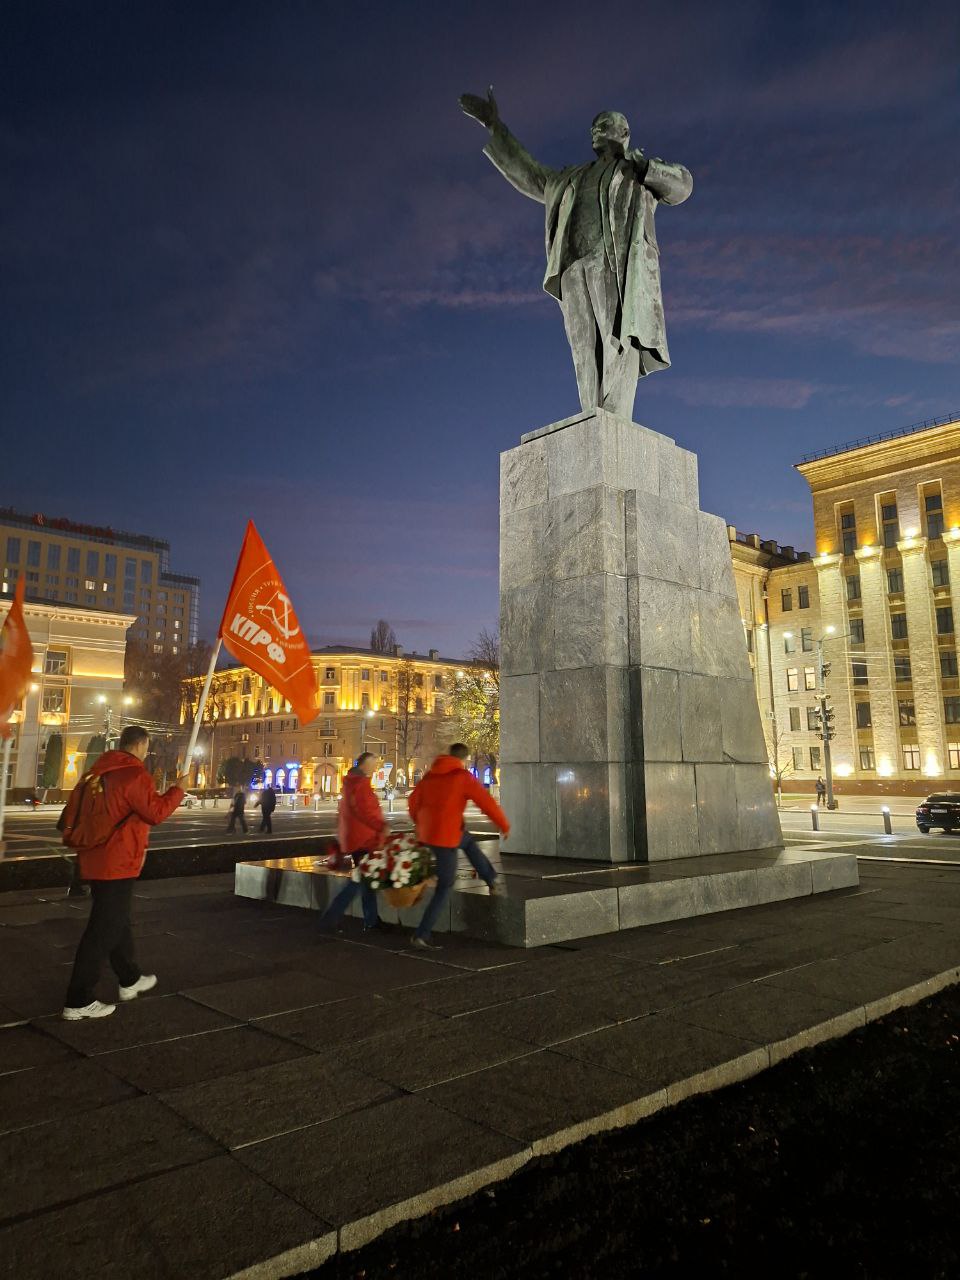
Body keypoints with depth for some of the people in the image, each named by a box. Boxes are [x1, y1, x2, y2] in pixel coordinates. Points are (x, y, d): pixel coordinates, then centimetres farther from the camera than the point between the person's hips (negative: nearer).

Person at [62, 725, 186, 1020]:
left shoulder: (100, 771, 9)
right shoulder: (134, 775, -18)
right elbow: (156, 812, -16)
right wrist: (178, 789, -3)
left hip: (95, 860, 10)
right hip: (117, 863, -10)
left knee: (117, 921, 21)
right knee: (104, 931, -3)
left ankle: (130, 980, 36)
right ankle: (79, 1002, 2)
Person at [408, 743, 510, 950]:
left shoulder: (431, 774, 10)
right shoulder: (463, 776, -9)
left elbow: (413, 800, 18)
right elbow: (487, 803, -10)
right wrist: (505, 826, 3)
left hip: (426, 833, 8)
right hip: (445, 836, -7)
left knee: (467, 840, 31)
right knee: (445, 887, 3)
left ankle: (491, 878, 41)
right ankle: (421, 935, 0)